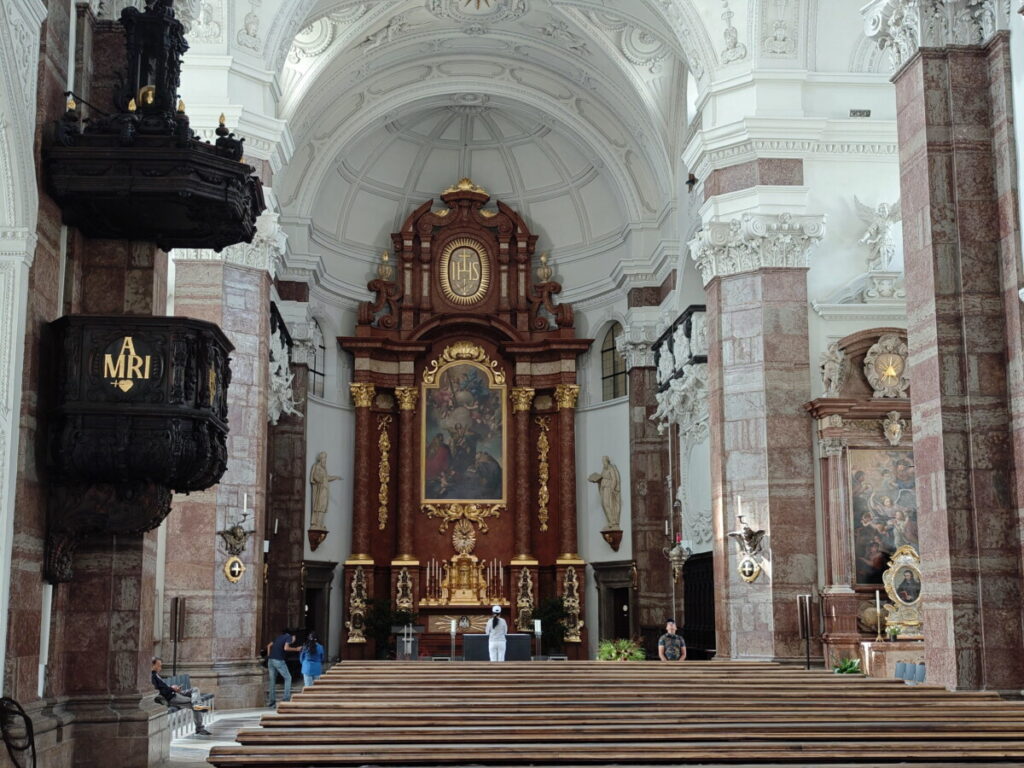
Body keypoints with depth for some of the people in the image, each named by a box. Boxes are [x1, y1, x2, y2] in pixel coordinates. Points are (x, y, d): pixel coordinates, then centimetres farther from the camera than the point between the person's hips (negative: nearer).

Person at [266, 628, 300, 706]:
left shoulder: (279, 637, 25)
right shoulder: (289, 637, 4)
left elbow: (269, 646, 22)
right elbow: (286, 648, -12)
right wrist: (296, 649, -1)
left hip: (270, 660, 7)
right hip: (278, 660, -6)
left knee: (272, 681, 12)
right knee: (288, 678, 7)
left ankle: (271, 701, 11)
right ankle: (287, 698, 0)